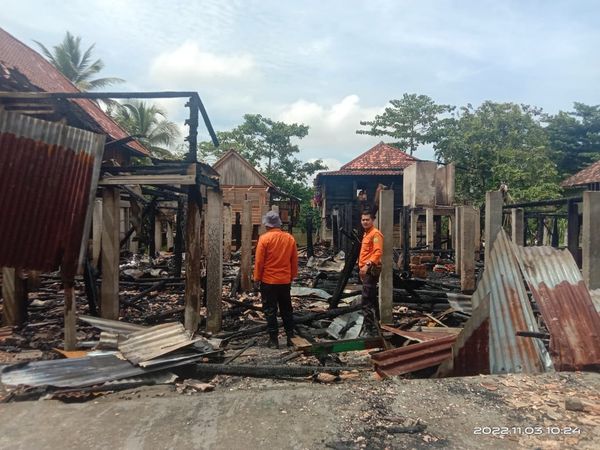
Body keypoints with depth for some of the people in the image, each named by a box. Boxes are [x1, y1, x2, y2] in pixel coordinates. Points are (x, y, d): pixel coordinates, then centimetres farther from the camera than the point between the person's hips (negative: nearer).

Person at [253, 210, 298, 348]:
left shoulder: (264, 238, -12)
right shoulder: (290, 238, 0)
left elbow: (259, 261, -11)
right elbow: (294, 261, 7)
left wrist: (256, 279, -1)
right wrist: (292, 276, 18)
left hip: (268, 281, -4)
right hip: (285, 281, 4)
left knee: (270, 310, 6)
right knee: (286, 309, 16)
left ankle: (273, 339, 10)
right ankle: (290, 336, 20)